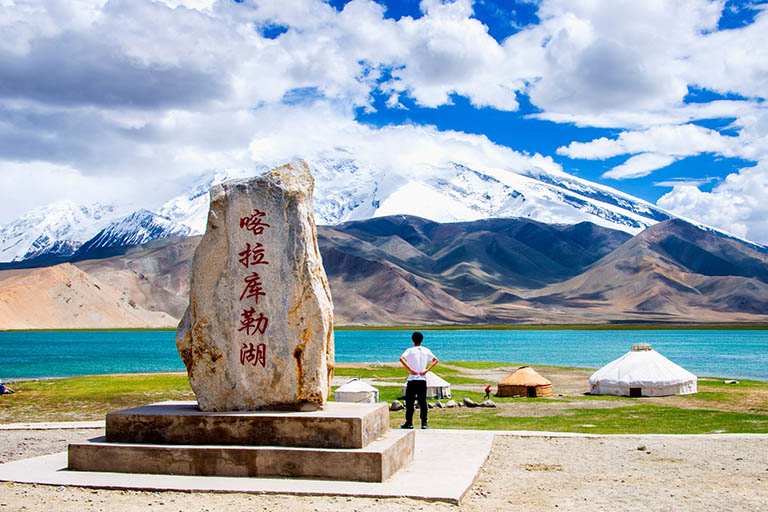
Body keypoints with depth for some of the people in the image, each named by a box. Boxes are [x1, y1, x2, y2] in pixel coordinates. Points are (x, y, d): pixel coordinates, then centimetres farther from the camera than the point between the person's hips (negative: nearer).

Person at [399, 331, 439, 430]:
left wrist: (410, 370, -16)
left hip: (412, 379, -3)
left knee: (409, 401, 5)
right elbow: (435, 360, 3)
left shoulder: (410, 350, -2)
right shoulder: (426, 350, 8)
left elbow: (401, 358, -19)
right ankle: (424, 423, 3)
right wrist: (426, 370, -3)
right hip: (423, 379, 3)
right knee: (423, 402, 6)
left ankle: (409, 423, 6)